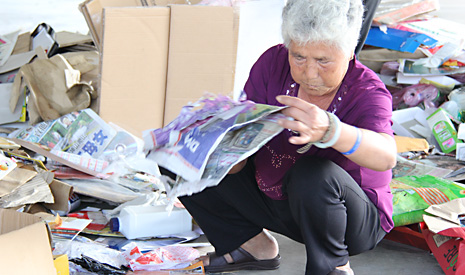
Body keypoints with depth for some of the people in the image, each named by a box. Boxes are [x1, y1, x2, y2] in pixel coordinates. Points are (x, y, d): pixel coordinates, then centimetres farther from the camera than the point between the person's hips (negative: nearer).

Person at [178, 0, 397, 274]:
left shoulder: (368, 92, -24)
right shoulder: (273, 63, -13)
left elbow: (386, 156, -46)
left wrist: (328, 131, -65)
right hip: (270, 198, 5)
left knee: (312, 174, -38)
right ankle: (254, 244, 11)